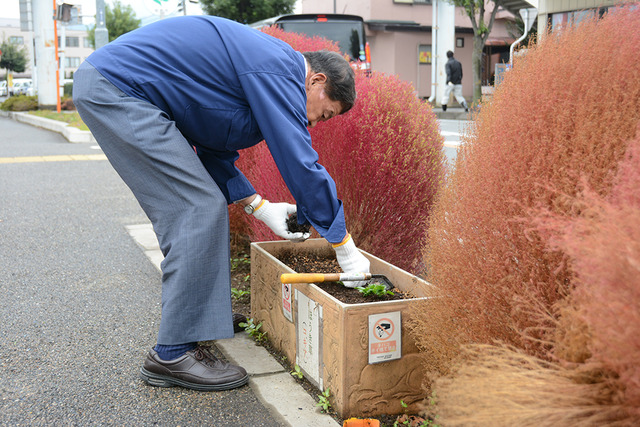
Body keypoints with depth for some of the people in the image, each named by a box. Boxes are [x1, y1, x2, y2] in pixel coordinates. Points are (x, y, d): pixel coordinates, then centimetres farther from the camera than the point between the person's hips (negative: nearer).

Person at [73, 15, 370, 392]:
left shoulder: (259, 65, 16)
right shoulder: (279, 72, -14)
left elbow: (214, 152, 18)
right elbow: (301, 165, -19)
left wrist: (260, 207, 10)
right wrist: (345, 247, -10)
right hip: (117, 89, -11)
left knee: (198, 207, 15)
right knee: (201, 210, -11)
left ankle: (207, 313, 29)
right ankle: (173, 355, -6)